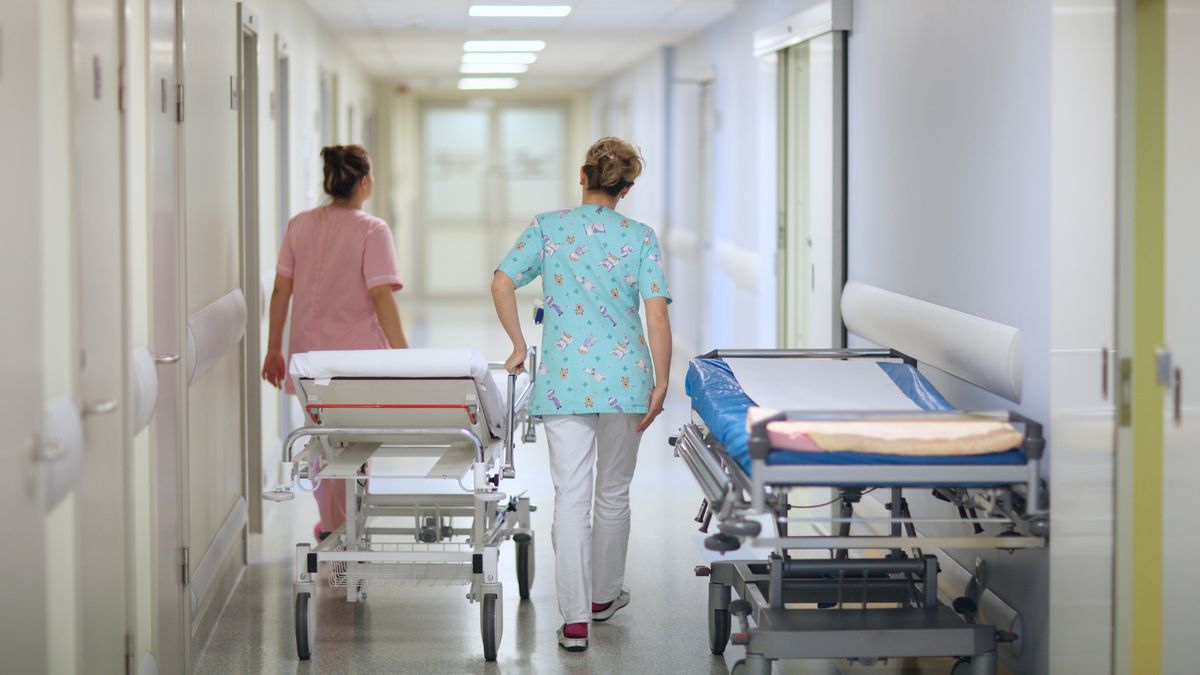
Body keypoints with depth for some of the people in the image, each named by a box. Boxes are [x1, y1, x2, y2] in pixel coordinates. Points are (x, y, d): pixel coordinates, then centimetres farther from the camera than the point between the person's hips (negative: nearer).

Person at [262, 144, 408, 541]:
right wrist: (402, 357, -16)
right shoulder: (372, 230, -12)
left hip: (311, 356, 5)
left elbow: (281, 291, 4)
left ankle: (331, 528, 31)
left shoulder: (300, 226, 3)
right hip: (359, 359, -5)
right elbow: (381, 296, -18)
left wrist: (274, 350, 12)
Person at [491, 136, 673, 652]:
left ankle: (575, 619, -8)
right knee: (614, 493, 17)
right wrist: (660, 383, -3)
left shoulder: (548, 228, 2)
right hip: (625, 378, 1)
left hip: (565, 380, 0)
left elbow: (502, 284, -7)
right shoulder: (640, 237, 1)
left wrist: (519, 346, 4)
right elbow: (657, 313, -8)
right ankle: (604, 595, 32)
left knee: (571, 497, -2)